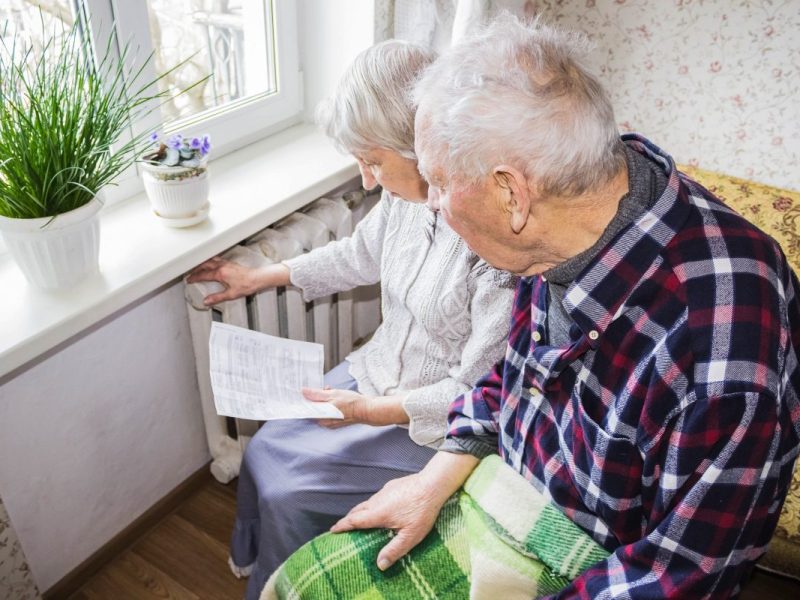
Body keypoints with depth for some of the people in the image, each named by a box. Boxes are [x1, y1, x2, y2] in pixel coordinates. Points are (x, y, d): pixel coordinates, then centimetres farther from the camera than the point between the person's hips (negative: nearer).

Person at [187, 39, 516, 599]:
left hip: (439, 423, -7)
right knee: (264, 452, 6)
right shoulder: (409, 191, -9)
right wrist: (261, 276, 17)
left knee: (286, 490, -6)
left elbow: (478, 390, -24)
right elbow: (362, 254, 12)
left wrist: (374, 411, -23)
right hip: (380, 372, 7)